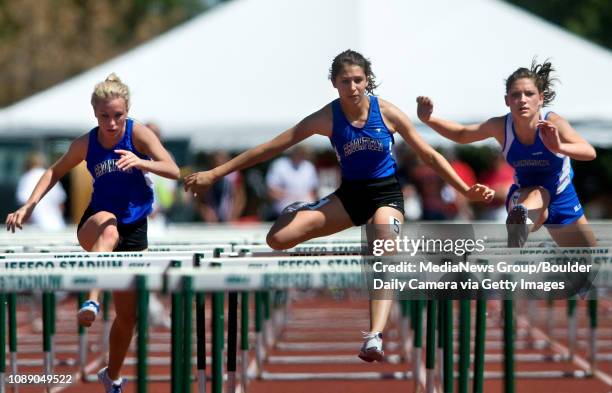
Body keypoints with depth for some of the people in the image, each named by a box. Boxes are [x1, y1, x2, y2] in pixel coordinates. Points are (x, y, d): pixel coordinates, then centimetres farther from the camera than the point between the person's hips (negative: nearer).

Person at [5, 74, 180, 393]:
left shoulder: (138, 134, -13)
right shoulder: (85, 145, -7)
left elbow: (173, 171, -22)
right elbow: (55, 172, 8)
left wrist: (140, 162, -40)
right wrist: (30, 204, -5)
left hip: (134, 229, 1)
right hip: (95, 225, -1)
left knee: (128, 315, 6)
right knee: (108, 226, -42)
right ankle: (91, 301, -57)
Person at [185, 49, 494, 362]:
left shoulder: (387, 113, -13)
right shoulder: (327, 118, -13)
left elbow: (429, 155, -3)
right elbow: (271, 148, -12)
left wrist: (466, 190, -7)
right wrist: (215, 174, -13)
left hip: (385, 193, -2)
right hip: (350, 194, 2)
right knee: (278, 238, -16)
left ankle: (375, 337, -43)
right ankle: (300, 209, 19)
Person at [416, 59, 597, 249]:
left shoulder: (552, 123, -29)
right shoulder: (500, 126, -22)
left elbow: (589, 153, -43)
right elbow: (461, 135, -5)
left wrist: (559, 147, -62)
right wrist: (428, 119, -20)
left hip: (562, 199, 1)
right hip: (523, 198, -1)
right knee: (538, 194, -39)